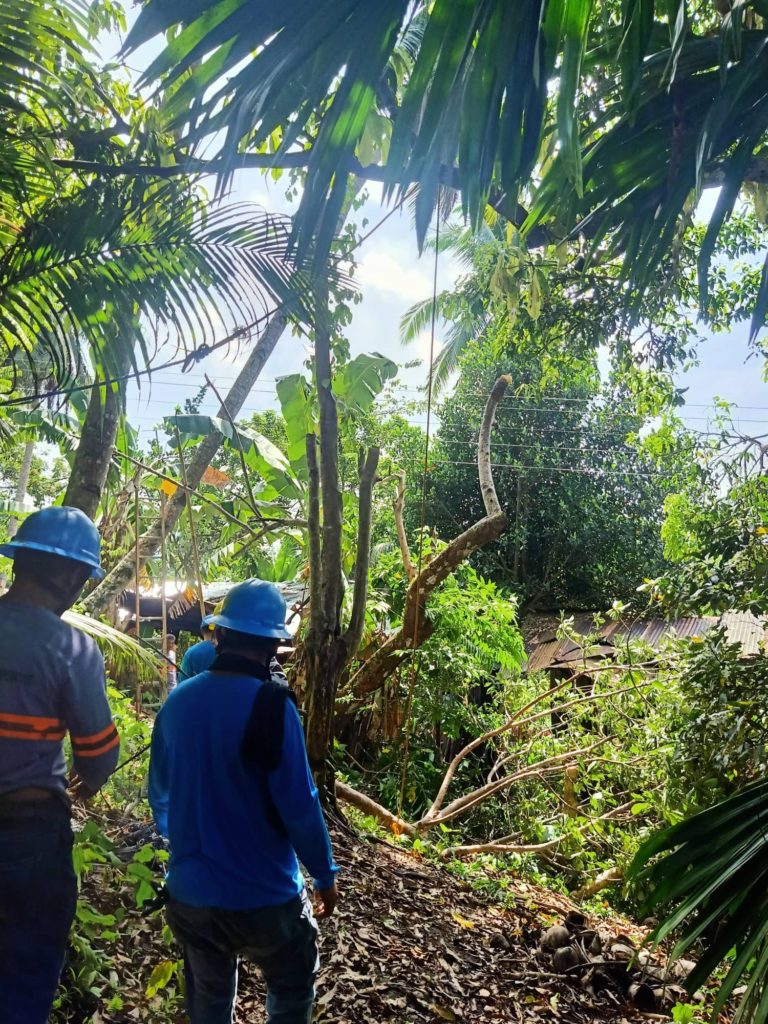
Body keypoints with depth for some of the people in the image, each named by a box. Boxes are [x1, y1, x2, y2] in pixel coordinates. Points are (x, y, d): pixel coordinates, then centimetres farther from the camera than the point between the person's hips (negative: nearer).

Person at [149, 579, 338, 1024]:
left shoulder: (178, 701, -5)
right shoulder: (270, 705, -22)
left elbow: (160, 793, 8)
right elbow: (299, 807, -21)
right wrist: (326, 874, -4)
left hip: (190, 892, 5)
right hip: (262, 896, -5)